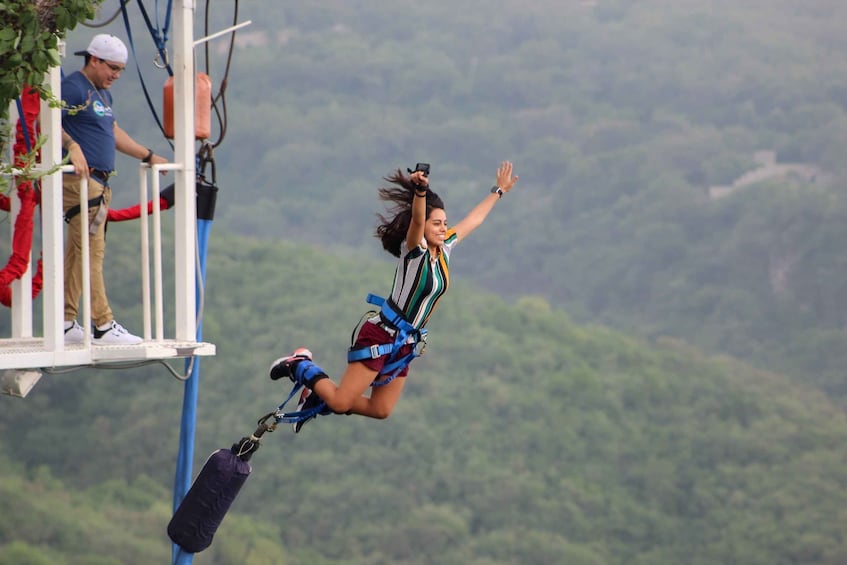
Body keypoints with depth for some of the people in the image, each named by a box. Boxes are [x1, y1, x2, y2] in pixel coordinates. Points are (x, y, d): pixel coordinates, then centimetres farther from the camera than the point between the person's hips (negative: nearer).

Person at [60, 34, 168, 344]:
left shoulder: (103, 94, 22)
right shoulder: (73, 87, -9)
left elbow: (114, 132, 34)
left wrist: (148, 156, 35)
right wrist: (72, 147, -32)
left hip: (98, 183, 10)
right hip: (79, 180, -10)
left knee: (78, 252, 9)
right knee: (91, 251, -10)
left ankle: (66, 322, 12)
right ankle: (103, 325, -12)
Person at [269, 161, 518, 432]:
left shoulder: (444, 249, 6)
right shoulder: (414, 250, -15)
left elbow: (472, 220, 19)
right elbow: (416, 220, -37)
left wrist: (498, 191, 29)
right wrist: (420, 190, -56)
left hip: (404, 344, 8)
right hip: (381, 336, -8)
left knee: (381, 410, 11)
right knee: (340, 403, -11)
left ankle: (319, 397, 26)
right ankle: (299, 366, 12)